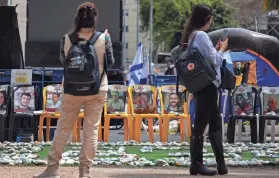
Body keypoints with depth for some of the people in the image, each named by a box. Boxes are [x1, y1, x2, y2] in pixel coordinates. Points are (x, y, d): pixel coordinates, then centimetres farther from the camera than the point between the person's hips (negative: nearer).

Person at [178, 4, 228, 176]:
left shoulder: (191, 36, 16)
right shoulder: (201, 35, -14)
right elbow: (215, 60, -14)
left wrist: (216, 49, 13)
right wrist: (222, 48, 3)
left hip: (200, 84, 10)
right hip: (207, 84, -10)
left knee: (215, 123, 11)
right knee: (201, 124, -6)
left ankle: (221, 164, 12)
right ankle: (196, 164, -4)